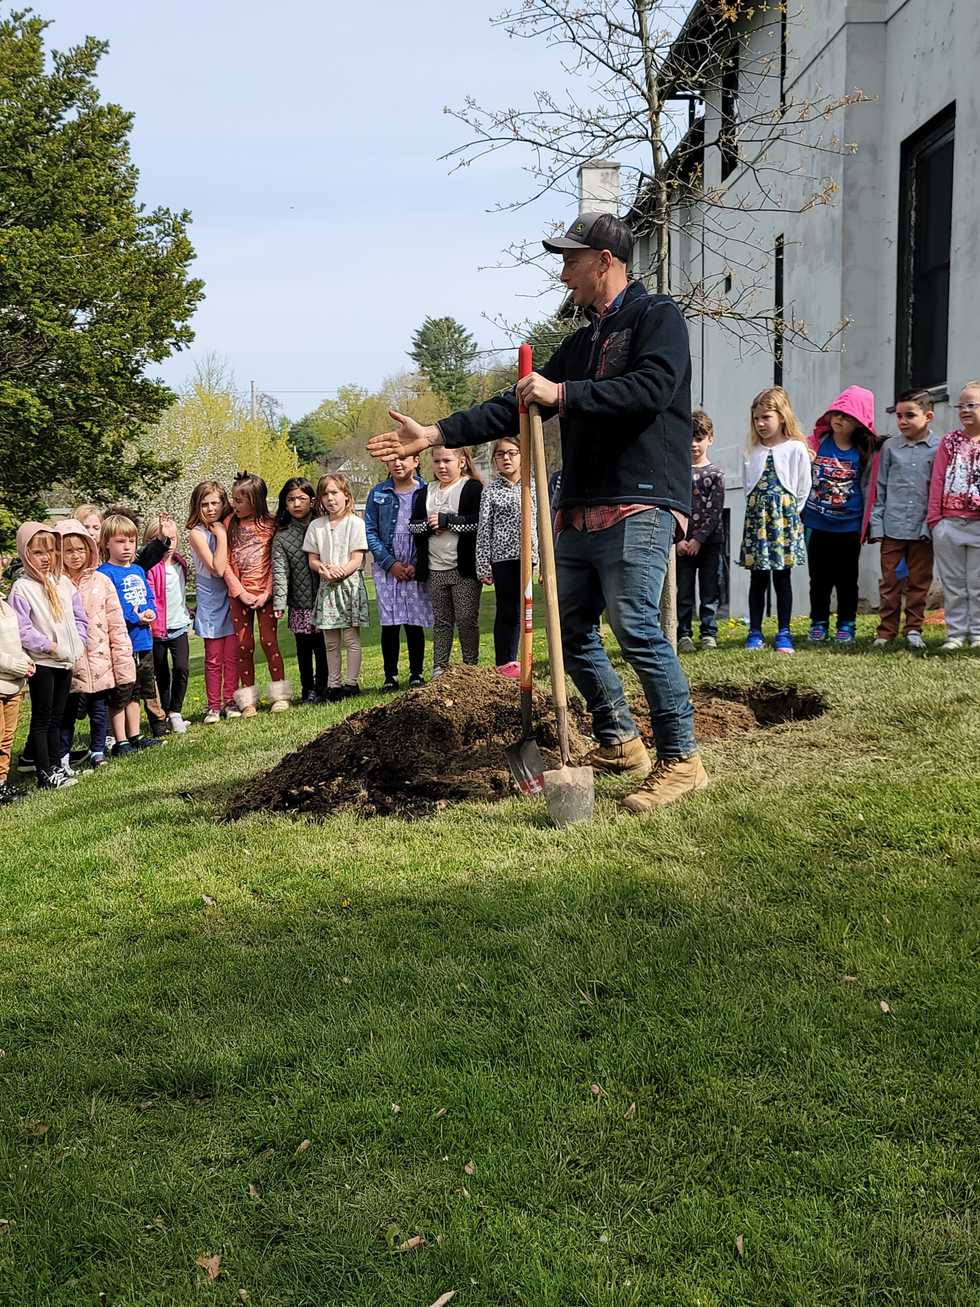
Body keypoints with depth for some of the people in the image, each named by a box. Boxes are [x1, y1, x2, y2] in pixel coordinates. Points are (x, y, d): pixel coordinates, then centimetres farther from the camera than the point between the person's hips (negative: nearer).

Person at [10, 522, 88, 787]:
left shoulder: (64, 583, 9)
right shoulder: (21, 588, -10)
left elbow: (79, 617, 14)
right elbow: (21, 629, -16)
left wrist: (77, 643, 1)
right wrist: (49, 646, -18)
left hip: (66, 662, 6)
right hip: (40, 663, -6)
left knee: (56, 718, 14)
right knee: (42, 719, 0)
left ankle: (56, 767, 22)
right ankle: (45, 774, 3)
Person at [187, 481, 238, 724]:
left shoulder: (228, 526, 6)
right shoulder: (197, 533, -9)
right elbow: (218, 569, -18)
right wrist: (221, 536, -17)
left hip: (232, 598, 4)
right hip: (211, 601, -4)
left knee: (232, 655, 5)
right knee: (214, 657, 1)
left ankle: (230, 701, 14)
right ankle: (213, 706, 8)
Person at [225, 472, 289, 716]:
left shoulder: (270, 524, -2)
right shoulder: (230, 524, 3)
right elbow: (225, 563, 0)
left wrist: (267, 592, -13)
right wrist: (241, 592, -8)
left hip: (264, 593, -2)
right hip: (239, 594, 2)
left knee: (269, 641, -4)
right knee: (244, 645, 4)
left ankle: (280, 695, 6)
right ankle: (247, 700, 10)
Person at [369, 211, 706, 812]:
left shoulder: (657, 317, 0)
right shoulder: (581, 342, 23)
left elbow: (651, 389, -19)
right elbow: (516, 407, 21)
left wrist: (562, 393, -18)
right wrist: (434, 435, 15)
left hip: (639, 508, -9)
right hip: (581, 511, 9)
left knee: (637, 627, -16)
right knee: (573, 629, 9)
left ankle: (681, 759, -8)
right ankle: (619, 741, 21)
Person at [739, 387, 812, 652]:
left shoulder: (796, 448, -1)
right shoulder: (753, 451, 8)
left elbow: (803, 488, 2)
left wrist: (789, 511, 3)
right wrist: (758, 509, 6)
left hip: (785, 514, -3)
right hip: (756, 516, 3)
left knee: (782, 576, 2)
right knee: (757, 577, 5)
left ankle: (784, 633, 7)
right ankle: (755, 632, 10)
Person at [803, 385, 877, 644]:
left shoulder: (865, 452, -2)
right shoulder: (817, 443, -1)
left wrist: (868, 522, 3)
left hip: (849, 527, -1)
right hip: (817, 524, 1)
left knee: (847, 579, 9)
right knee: (819, 578, 9)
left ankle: (846, 625, 18)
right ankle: (818, 623, 19)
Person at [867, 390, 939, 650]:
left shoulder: (939, 448, 0)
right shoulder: (890, 447, 5)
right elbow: (879, 488, 7)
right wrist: (876, 523, 1)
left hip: (923, 528, -1)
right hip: (892, 527, 1)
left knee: (919, 581, 7)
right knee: (890, 581, 5)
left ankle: (914, 628, 17)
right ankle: (886, 631, 11)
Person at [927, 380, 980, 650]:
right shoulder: (950, 442, 7)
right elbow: (937, 481, 6)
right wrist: (934, 517, 1)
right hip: (949, 524, 2)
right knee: (953, 584, 8)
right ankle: (956, 633, 15)